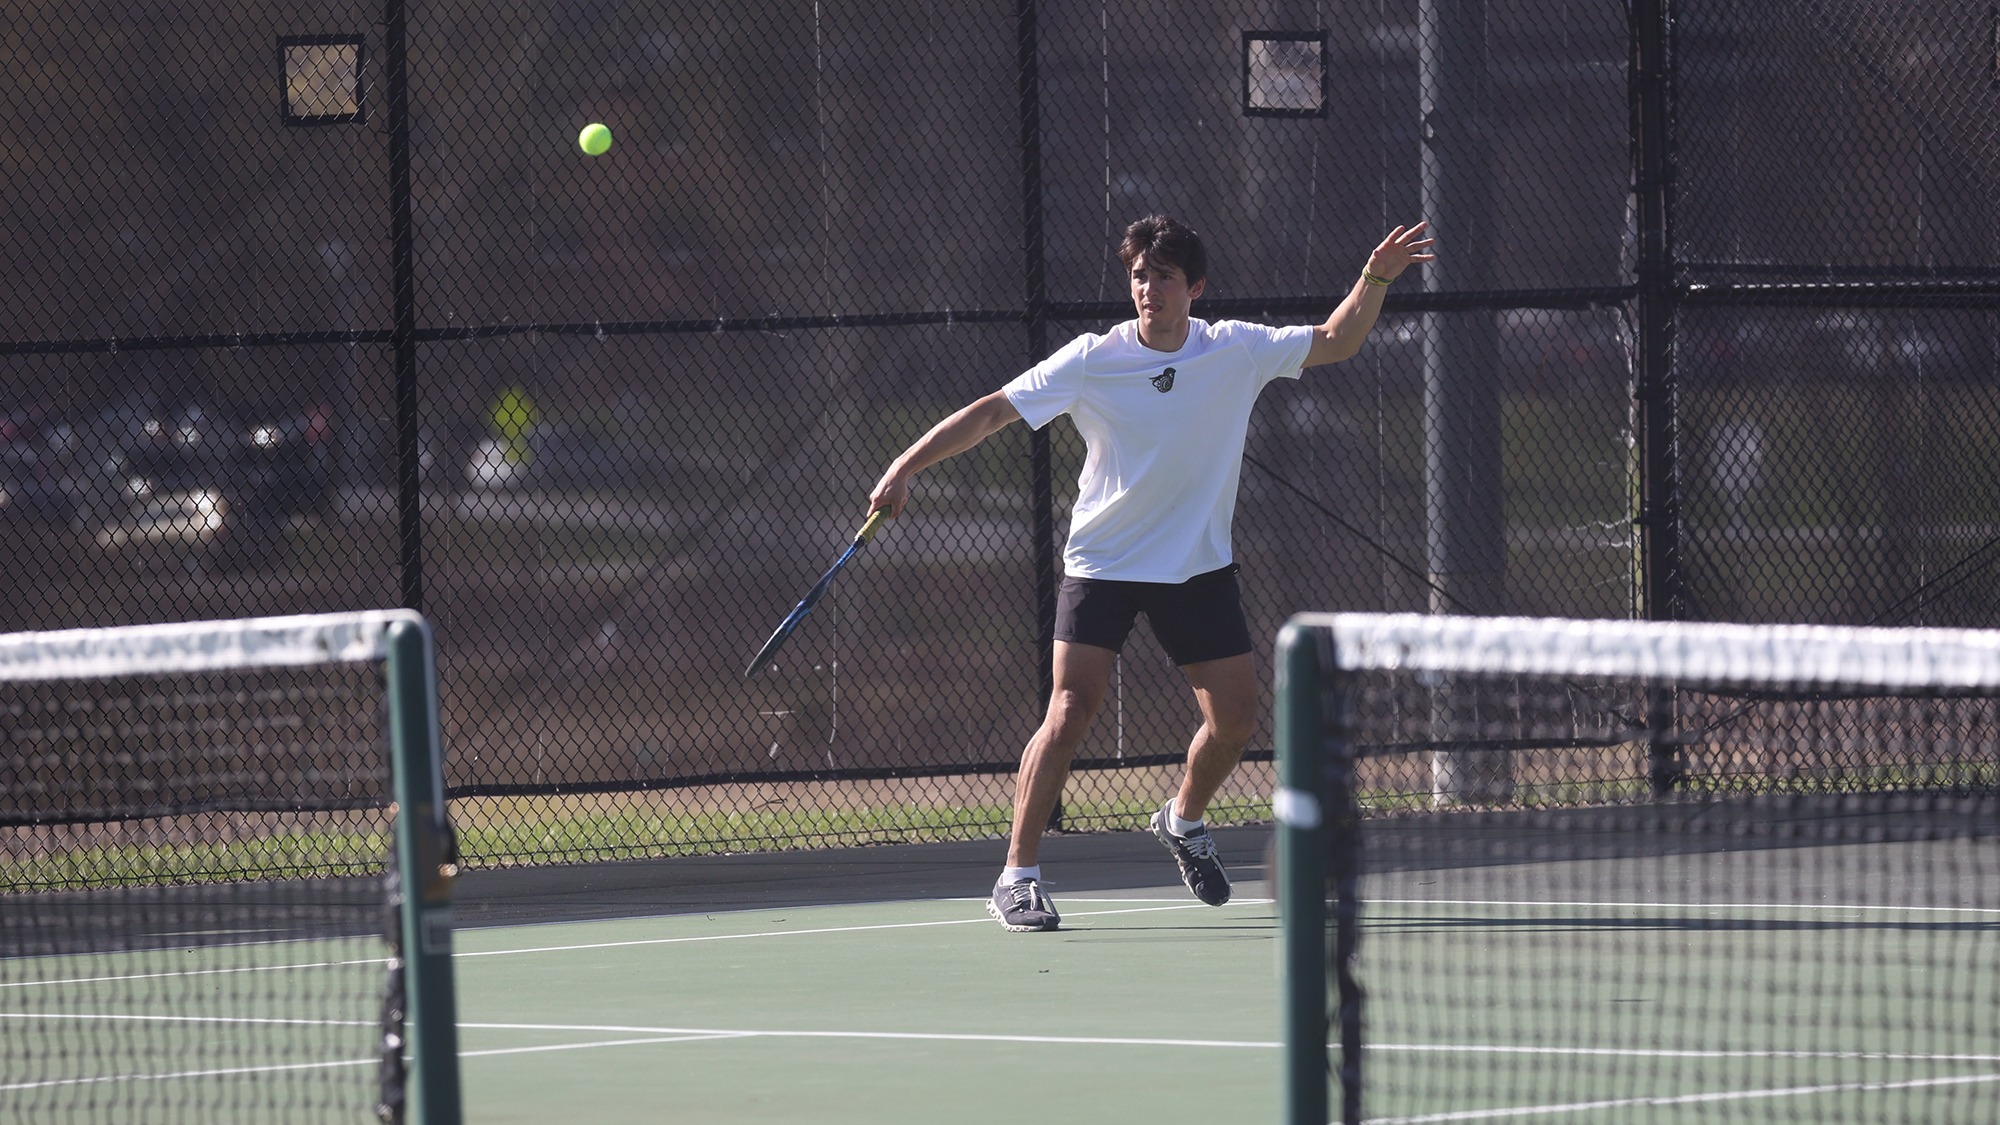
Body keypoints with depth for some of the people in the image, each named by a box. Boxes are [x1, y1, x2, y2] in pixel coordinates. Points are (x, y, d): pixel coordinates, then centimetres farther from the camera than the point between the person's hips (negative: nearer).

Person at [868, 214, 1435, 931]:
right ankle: (1017, 876, -11)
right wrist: (906, 467, -19)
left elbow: (1335, 344, 4)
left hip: (1199, 568, 3)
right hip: (1102, 565, -3)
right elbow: (992, 413, -11)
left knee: (1236, 717, 1)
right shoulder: (1093, 360, -12)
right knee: (1071, 710, -17)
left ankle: (1183, 820, 33)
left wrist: (1375, 280, -13)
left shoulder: (1237, 351, -4)